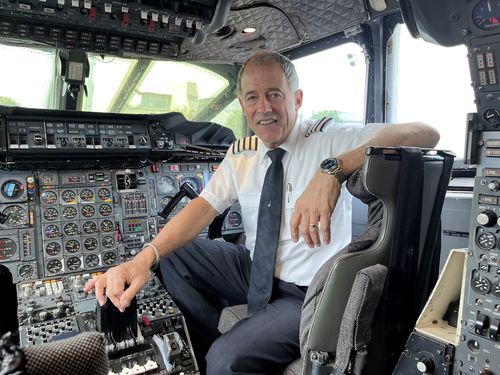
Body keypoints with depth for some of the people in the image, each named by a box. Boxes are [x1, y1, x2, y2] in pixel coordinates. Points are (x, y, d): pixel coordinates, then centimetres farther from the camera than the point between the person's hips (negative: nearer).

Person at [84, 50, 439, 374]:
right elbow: (203, 207, -9)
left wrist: (333, 168, -44)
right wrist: (144, 258, -25)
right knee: (173, 252, -2)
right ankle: (209, 344, 14)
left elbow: (426, 134, -27)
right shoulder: (241, 153, -1)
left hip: (308, 296, -5)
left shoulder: (328, 139, -16)